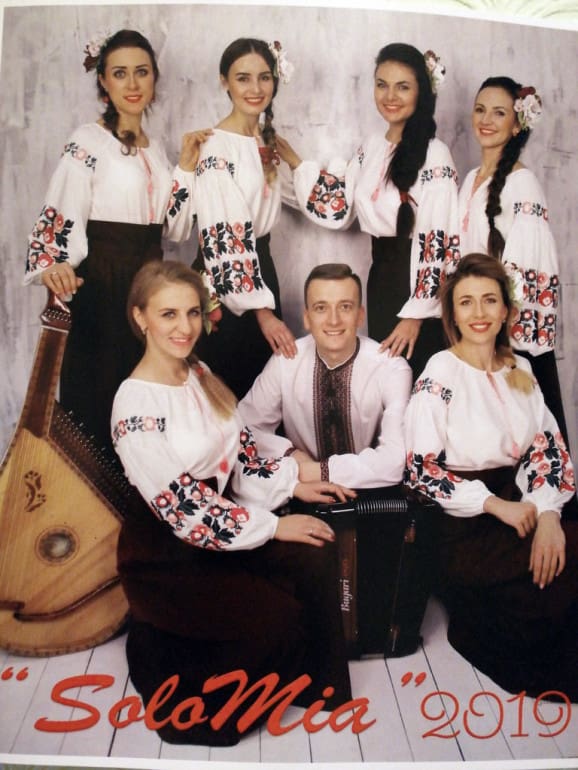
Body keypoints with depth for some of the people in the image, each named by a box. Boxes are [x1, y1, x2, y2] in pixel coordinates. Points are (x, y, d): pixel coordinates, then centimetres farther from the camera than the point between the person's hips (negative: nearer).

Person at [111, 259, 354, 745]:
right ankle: (193, 706, 9)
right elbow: (182, 508, -22)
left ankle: (315, 685, 9)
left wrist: (292, 483, -1)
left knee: (316, 557, -13)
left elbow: (240, 451, 11)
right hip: (166, 553, -7)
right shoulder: (136, 404, -22)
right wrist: (274, 525, -18)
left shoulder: (200, 375, 2)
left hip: (220, 521, 7)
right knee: (277, 615, -18)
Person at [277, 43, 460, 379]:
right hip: (380, 278, 7)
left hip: (418, 285, -7)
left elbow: (438, 241, -17)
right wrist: (295, 163, 8)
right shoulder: (373, 144, 7)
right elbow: (338, 209, 10)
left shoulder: (434, 156, -15)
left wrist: (417, 313, -18)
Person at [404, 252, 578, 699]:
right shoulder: (439, 374, -8)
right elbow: (421, 469, -11)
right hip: (463, 521, -5)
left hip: (520, 506, 5)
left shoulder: (521, 370, 10)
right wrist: (494, 504, -17)